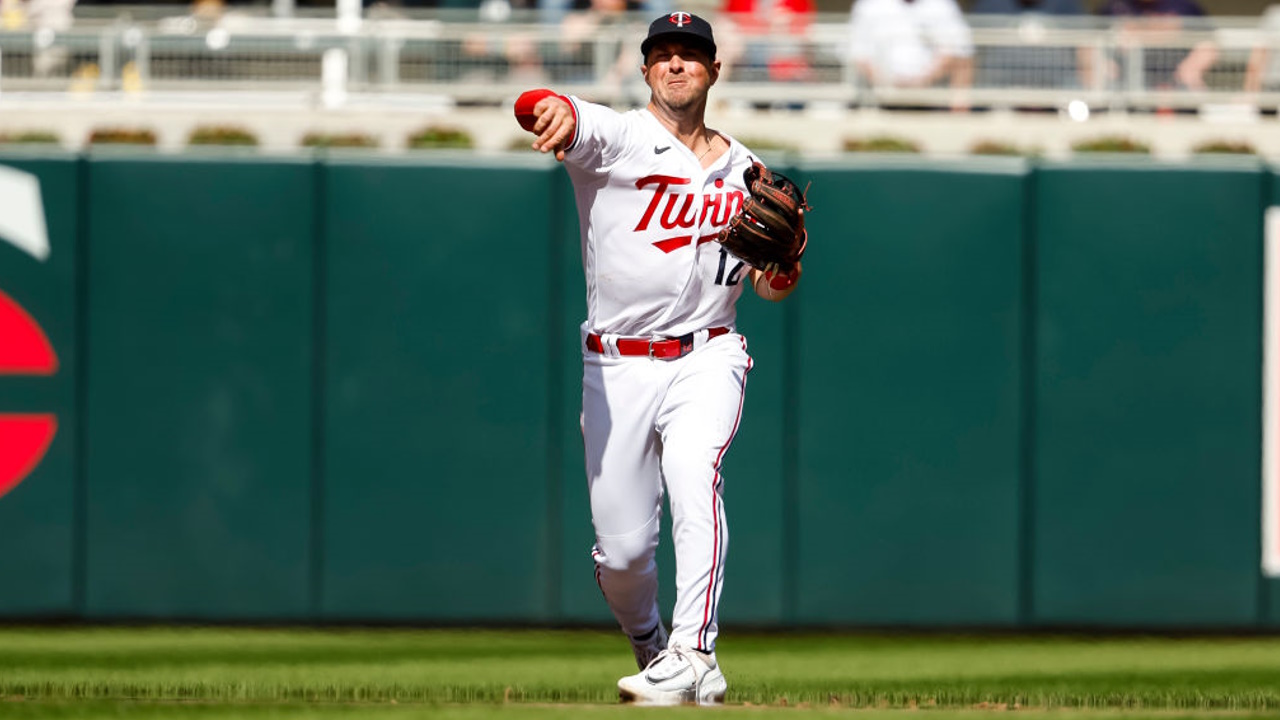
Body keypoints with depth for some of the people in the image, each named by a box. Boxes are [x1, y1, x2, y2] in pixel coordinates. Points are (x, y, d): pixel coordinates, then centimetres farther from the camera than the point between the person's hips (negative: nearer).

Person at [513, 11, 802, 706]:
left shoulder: (744, 170, 12)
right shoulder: (616, 137, -1)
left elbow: (771, 284, 17)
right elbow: (531, 105, -23)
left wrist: (781, 269, -9)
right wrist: (555, 110, -49)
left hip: (706, 358, 1)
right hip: (616, 366, -1)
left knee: (695, 484, -27)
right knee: (620, 549, -1)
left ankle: (692, 657, -33)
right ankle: (648, 641, 29)